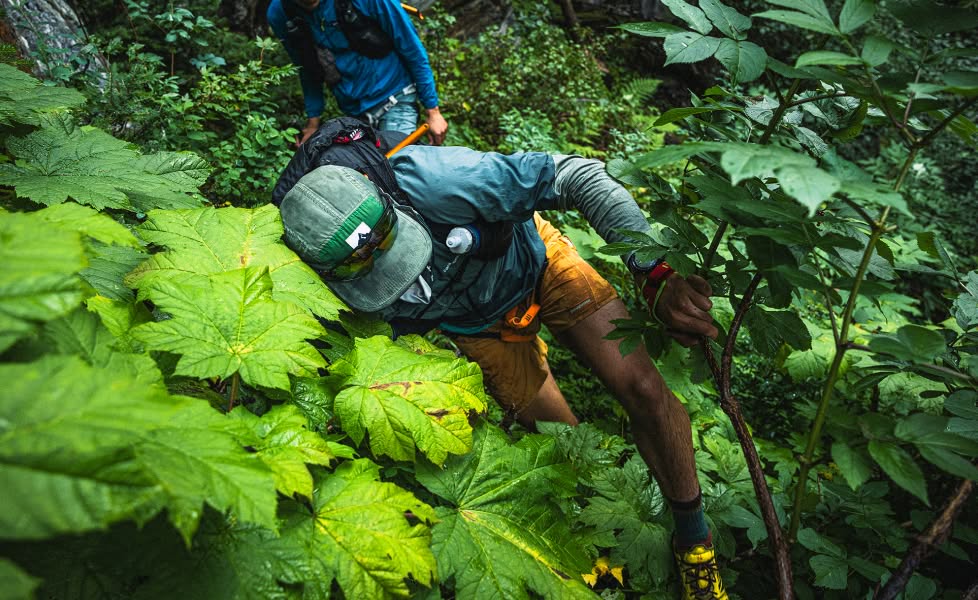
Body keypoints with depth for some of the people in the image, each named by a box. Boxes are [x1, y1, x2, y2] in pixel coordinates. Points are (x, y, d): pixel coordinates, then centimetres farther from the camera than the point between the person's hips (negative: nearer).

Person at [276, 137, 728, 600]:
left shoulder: (438, 185, -40)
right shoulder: (353, 295, -29)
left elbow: (576, 177, -35)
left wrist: (656, 275, -41)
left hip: (535, 260, -1)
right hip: (481, 327, 2)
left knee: (642, 389, -12)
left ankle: (694, 539, 11)